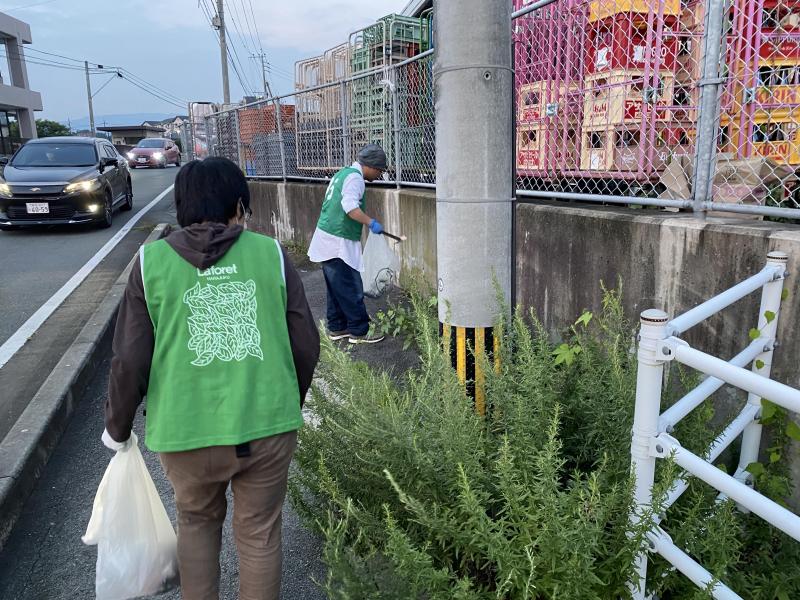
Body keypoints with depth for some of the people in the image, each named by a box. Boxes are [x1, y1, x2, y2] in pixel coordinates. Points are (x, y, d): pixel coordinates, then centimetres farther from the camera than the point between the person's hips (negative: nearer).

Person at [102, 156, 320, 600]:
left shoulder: (152, 261, -2)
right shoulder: (271, 254, -1)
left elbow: (130, 361, -2)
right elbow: (306, 345, 1)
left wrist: (117, 428, 15)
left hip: (188, 432, 1)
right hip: (267, 427, 0)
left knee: (197, 523, 28)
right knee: (259, 534, 19)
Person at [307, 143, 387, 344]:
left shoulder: (343, 173, 19)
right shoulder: (355, 177, -12)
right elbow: (350, 206, -27)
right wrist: (371, 223, -29)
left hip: (328, 243, 10)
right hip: (338, 243, -10)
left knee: (337, 288, 15)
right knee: (352, 289, -5)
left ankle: (337, 328, 22)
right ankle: (359, 331, 1)